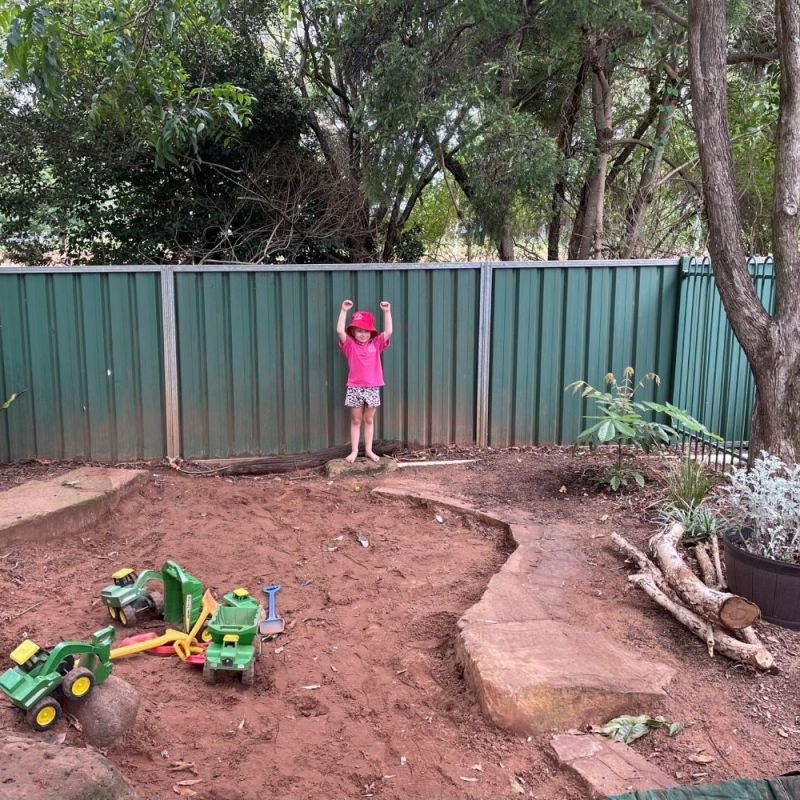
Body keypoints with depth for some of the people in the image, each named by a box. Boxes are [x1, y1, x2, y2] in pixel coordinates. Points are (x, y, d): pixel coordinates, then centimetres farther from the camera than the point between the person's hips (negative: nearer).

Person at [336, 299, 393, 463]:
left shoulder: (376, 344, 4)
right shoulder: (350, 345, 0)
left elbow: (388, 332, -5)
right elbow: (340, 331, -13)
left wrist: (387, 312, -9)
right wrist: (344, 310, -15)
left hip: (372, 387, 1)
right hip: (354, 388, -1)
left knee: (369, 420, 11)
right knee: (355, 420, 7)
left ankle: (369, 450, 19)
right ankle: (354, 451, 13)